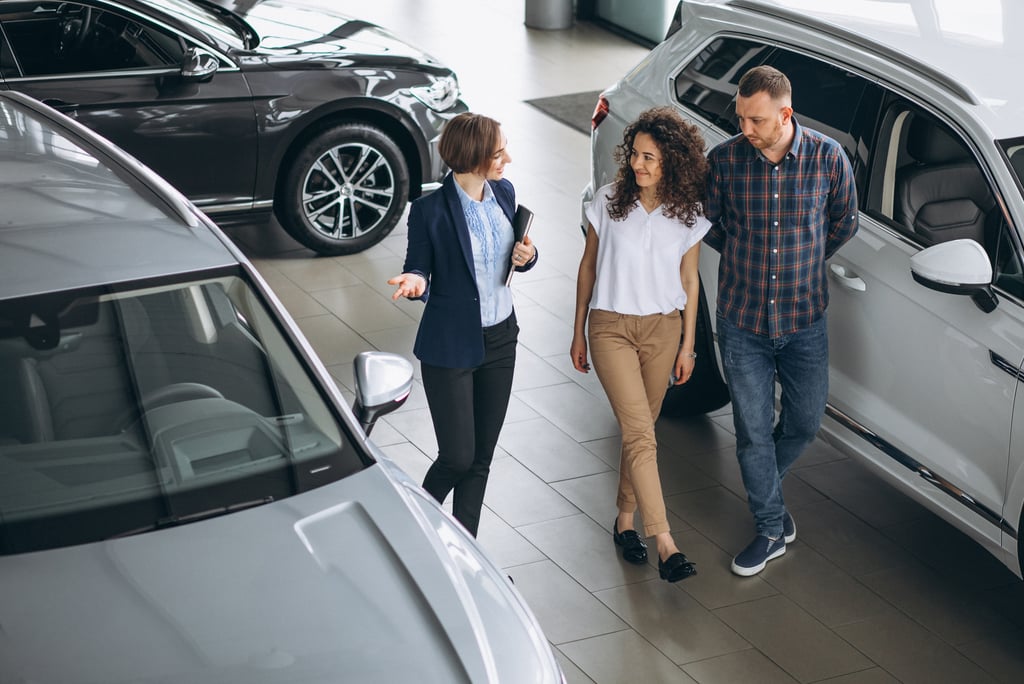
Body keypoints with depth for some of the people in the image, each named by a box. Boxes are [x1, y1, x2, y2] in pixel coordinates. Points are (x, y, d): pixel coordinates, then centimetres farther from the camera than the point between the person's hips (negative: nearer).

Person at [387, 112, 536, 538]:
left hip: (499, 338, 6)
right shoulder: (431, 209, -18)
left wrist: (526, 256, -9)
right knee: (457, 457, -3)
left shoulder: (503, 192, 0)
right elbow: (419, 267, -7)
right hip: (451, 345, -6)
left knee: (481, 457, 11)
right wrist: (416, 282, -30)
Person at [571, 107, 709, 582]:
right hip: (611, 328, -2)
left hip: (662, 329, 2)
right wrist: (578, 332, 6)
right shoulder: (609, 202, -6)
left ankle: (625, 520, 29)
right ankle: (664, 543, -17)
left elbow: (689, 280, 7)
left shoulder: (688, 215, -2)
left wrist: (687, 345, 7)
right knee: (640, 434, -11)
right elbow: (588, 267, 3)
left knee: (639, 429, 10)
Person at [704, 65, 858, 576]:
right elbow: (705, 223, 7)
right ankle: (772, 529, 22)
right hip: (742, 320, -1)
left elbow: (844, 223, 8)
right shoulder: (724, 161, -11)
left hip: (804, 320, 1)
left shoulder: (828, 158, -11)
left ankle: (764, 487, 42)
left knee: (804, 423, 13)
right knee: (753, 430, 5)